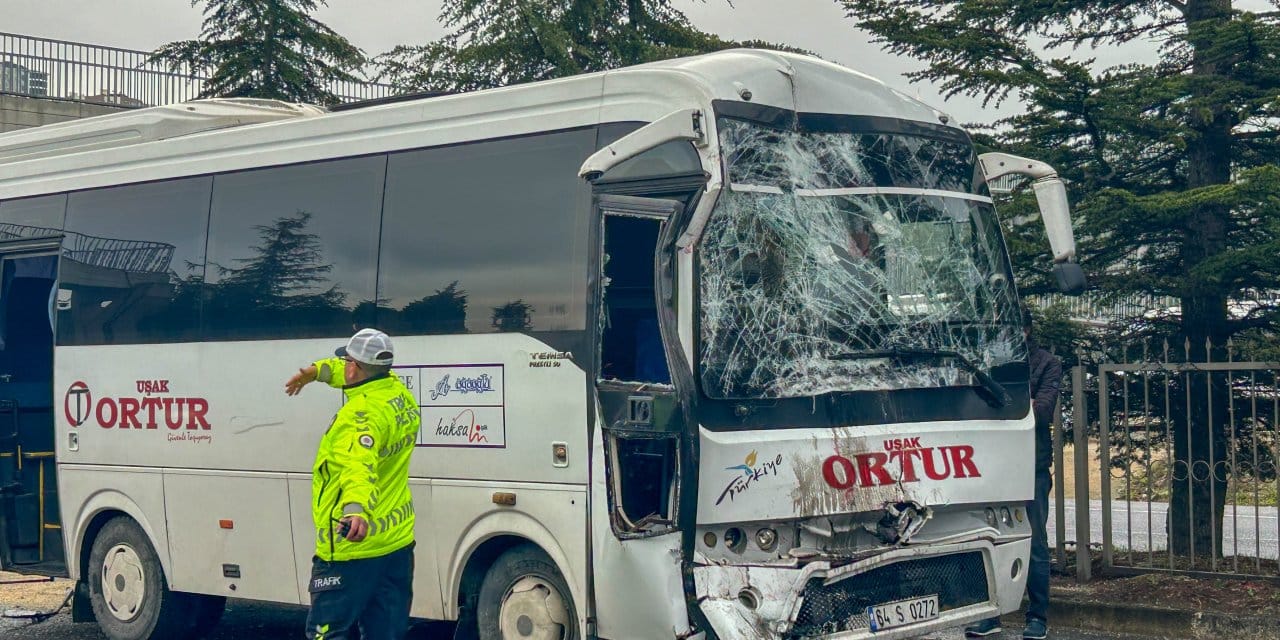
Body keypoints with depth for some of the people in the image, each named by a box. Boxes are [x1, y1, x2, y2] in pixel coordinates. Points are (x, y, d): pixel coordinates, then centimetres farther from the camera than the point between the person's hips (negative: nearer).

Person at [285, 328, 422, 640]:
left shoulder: (362, 415, -22)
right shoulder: (400, 395, 5)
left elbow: (360, 465, -42)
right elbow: (364, 376, 28)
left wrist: (355, 509, -58)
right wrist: (316, 370, 34)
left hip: (351, 548, -9)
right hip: (397, 544, 9)